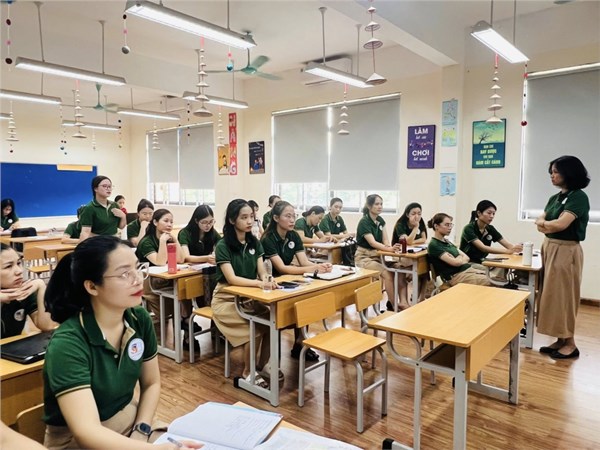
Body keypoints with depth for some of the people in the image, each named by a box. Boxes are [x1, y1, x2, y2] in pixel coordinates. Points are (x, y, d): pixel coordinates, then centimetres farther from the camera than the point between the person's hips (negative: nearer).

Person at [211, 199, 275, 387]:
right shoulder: (223, 246, -15)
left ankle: (262, 365, 2)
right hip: (227, 299, -5)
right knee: (257, 327, -25)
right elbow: (231, 278, -24)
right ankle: (247, 372, -1)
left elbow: (262, 272, -2)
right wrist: (259, 283, -38)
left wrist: (267, 280, -26)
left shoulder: (254, 243, 3)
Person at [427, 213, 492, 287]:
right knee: (489, 282, -22)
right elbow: (455, 262, -15)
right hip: (456, 276, -8)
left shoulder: (447, 241, 19)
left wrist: (458, 259, -5)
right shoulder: (434, 245, -9)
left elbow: (466, 257, 15)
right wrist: (461, 258, 6)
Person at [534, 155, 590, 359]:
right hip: (549, 248, 8)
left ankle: (570, 343, 13)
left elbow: (561, 224, -22)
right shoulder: (554, 198, 12)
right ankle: (560, 339, 21)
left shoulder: (578, 197, -12)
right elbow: (539, 224, 5)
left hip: (566, 251, -8)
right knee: (552, 295, 11)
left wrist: (545, 223, -5)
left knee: (563, 296, -1)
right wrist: (550, 225, -15)